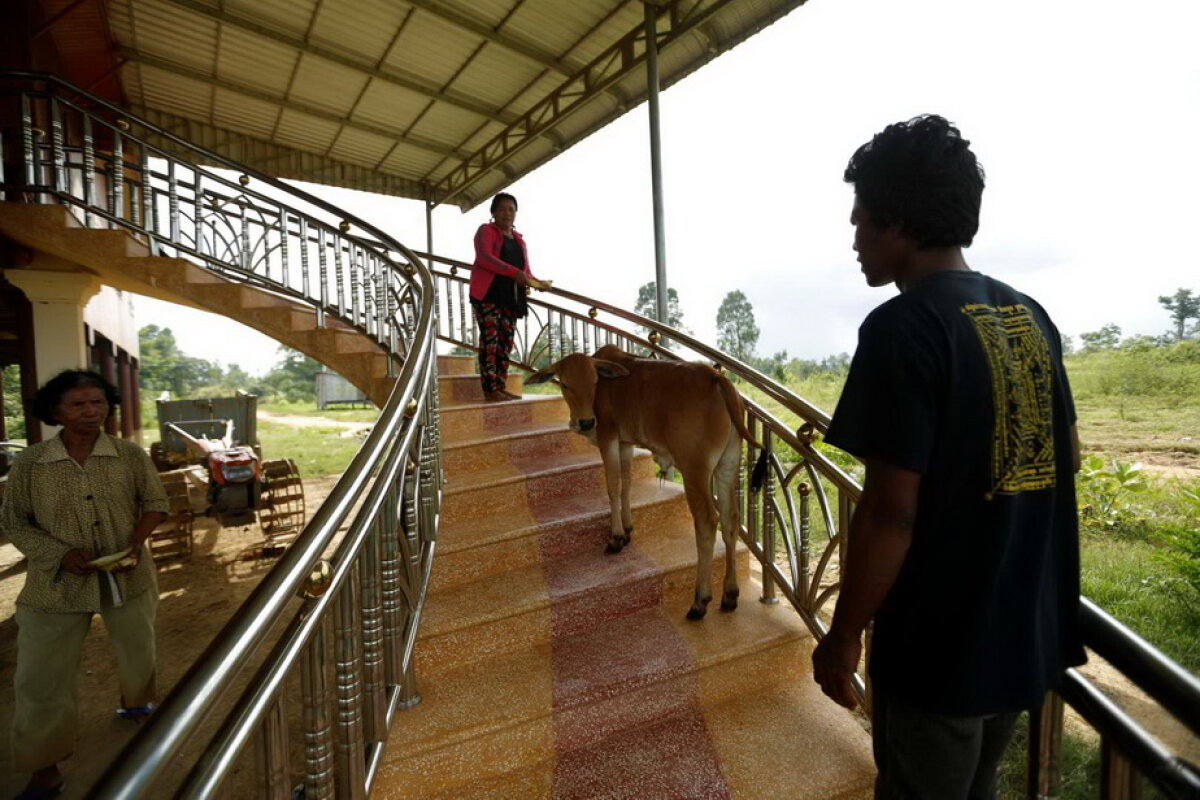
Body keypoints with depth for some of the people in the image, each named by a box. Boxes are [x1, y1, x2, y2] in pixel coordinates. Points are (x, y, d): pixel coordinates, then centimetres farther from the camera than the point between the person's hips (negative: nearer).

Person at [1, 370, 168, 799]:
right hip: (55, 586, -1)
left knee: (138, 651, 21)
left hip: (128, 577, 1)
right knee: (41, 678, 5)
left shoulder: (131, 454, -8)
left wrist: (137, 544, -15)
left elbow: (155, 501, 0)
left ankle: (135, 703, 53)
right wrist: (60, 554, -17)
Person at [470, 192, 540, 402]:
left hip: (511, 297, 7)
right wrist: (513, 271, -28)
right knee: (490, 339, -11)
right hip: (488, 294, -7)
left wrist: (536, 281, -6)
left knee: (506, 342, 4)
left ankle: (501, 387, 9)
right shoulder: (486, 231, 2)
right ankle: (490, 390, -12)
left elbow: (526, 270, 18)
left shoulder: (518, 239, 21)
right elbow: (484, 258, -16)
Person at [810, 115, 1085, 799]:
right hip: (1029, 632, 7)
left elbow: (891, 510, -24)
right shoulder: (1031, 316, 2)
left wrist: (843, 636, -12)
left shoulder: (904, 327, -23)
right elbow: (1069, 455, 12)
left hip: (940, 647, -7)